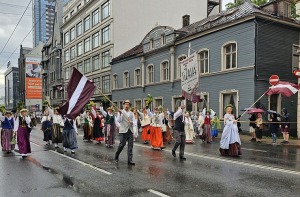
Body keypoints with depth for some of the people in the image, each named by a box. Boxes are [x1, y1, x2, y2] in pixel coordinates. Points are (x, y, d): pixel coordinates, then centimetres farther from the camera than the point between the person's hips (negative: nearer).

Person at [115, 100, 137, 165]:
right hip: (123, 131, -4)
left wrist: (132, 122, -15)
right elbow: (118, 121, -12)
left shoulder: (131, 113, 14)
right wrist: (120, 114, -25)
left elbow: (135, 122, 7)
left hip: (130, 131, 4)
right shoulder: (121, 112, 2)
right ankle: (116, 157, 20)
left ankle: (130, 160, 4)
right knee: (122, 144, -4)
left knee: (130, 146, 0)